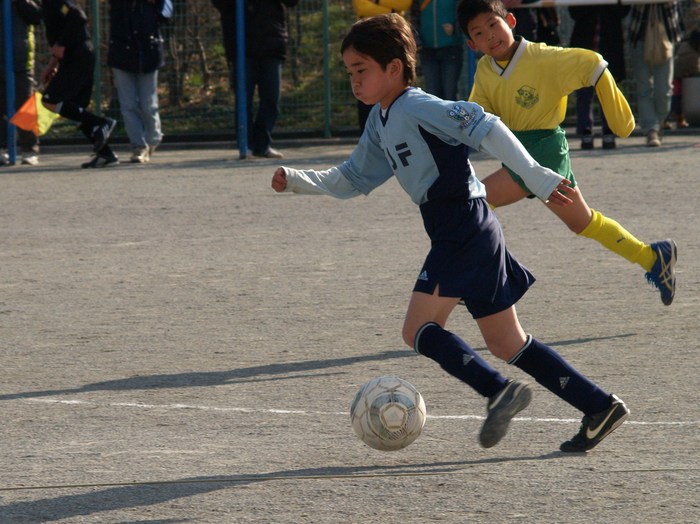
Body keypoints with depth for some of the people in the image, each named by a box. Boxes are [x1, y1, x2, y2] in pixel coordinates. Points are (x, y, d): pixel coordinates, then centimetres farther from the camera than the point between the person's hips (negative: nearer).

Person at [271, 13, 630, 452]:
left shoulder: (416, 108, -13)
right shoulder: (380, 122, 15)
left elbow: (487, 128, -19)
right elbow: (352, 181, 25)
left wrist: (536, 177, -23)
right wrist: (296, 181, 13)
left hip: (464, 230, -10)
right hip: (454, 234, 10)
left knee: (420, 329, -12)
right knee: (506, 343, 10)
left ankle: (498, 391, -18)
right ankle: (599, 407, 10)